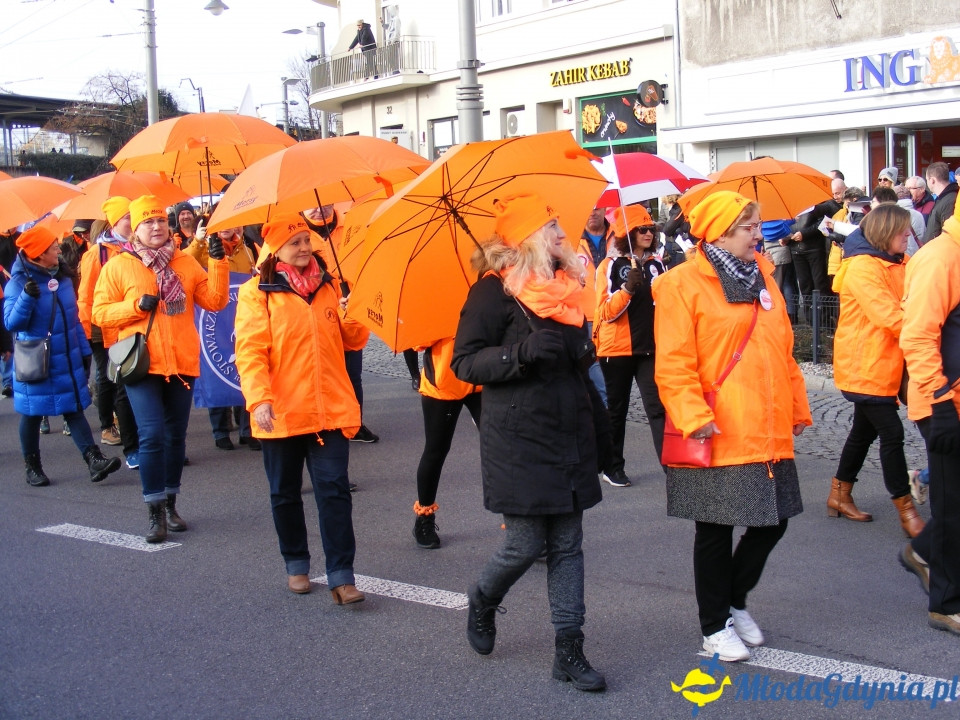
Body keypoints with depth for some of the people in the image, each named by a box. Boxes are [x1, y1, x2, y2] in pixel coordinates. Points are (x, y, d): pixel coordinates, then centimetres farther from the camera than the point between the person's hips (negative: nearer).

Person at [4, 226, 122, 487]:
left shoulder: (62, 277, 6)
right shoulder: (19, 283, -11)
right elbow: (11, 323, -18)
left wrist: (84, 349, 13)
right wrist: (27, 297, -33)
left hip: (68, 361, 5)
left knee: (75, 409, 2)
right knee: (32, 414, 8)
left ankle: (94, 460, -3)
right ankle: (32, 466, 20)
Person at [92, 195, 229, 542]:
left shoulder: (185, 263, 8)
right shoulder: (117, 266, 2)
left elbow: (215, 301, 1)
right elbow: (100, 312, 0)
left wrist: (218, 262, -8)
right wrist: (137, 305, -14)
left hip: (182, 363, 3)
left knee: (175, 435, 11)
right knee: (152, 434, -11)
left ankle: (170, 504, 25)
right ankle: (155, 511, -1)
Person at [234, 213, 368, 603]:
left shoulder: (327, 286, 10)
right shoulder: (257, 292, -2)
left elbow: (350, 338, 14)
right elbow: (251, 350, -10)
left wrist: (358, 317, -9)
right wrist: (259, 400, -22)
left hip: (329, 409, 2)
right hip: (281, 413, -2)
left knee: (334, 490, -4)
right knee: (285, 493, 11)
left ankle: (341, 575, -1)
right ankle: (296, 564, 29)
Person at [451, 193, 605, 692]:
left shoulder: (567, 284, 12)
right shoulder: (496, 290, -9)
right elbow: (465, 363, -12)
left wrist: (584, 353, 4)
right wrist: (523, 351, -24)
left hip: (569, 436, 7)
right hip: (519, 440, -6)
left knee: (568, 545, 7)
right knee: (526, 543, -2)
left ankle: (569, 651, 15)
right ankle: (483, 601, 30)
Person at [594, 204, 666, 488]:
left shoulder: (656, 264, 9)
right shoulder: (610, 266, -4)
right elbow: (605, 312, -11)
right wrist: (627, 288, -23)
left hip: (650, 347, 3)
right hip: (618, 348, -3)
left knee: (658, 406, -6)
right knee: (617, 408, 8)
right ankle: (612, 467, 20)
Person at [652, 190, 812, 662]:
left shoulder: (761, 278, 14)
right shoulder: (684, 284, -7)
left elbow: (784, 351, 19)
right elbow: (673, 364, -13)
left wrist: (798, 408, 18)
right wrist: (694, 416, -22)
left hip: (769, 434, 7)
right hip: (717, 437, -7)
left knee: (772, 522, 12)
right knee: (715, 531, 5)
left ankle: (735, 600, 35)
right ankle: (715, 626, 21)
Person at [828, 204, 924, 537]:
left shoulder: (896, 265, 12)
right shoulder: (862, 267, -16)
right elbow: (890, 317, -22)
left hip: (883, 364, 9)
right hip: (865, 367, -9)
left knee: (865, 430, 15)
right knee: (892, 432, -7)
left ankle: (839, 497, 27)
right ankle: (905, 509, 0)